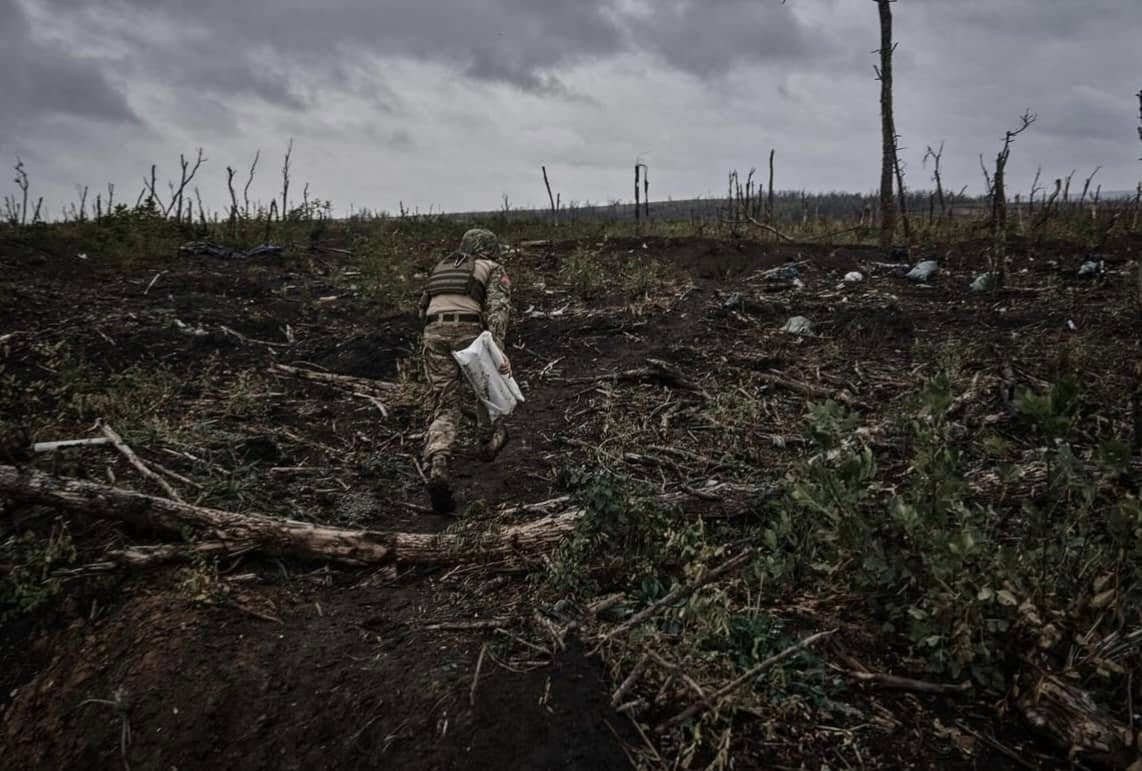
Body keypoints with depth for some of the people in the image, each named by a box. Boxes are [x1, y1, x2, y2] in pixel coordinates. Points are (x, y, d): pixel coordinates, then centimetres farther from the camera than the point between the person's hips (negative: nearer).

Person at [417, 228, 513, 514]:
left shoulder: (441, 268, 31)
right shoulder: (494, 270, 15)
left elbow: (424, 310, 29)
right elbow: (498, 307, -5)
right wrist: (499, 350, -17)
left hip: (435, 333, 3)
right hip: (470, 332, -3)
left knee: (444, 410, 2)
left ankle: (437, 467, -23)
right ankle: (488, 441, 44)